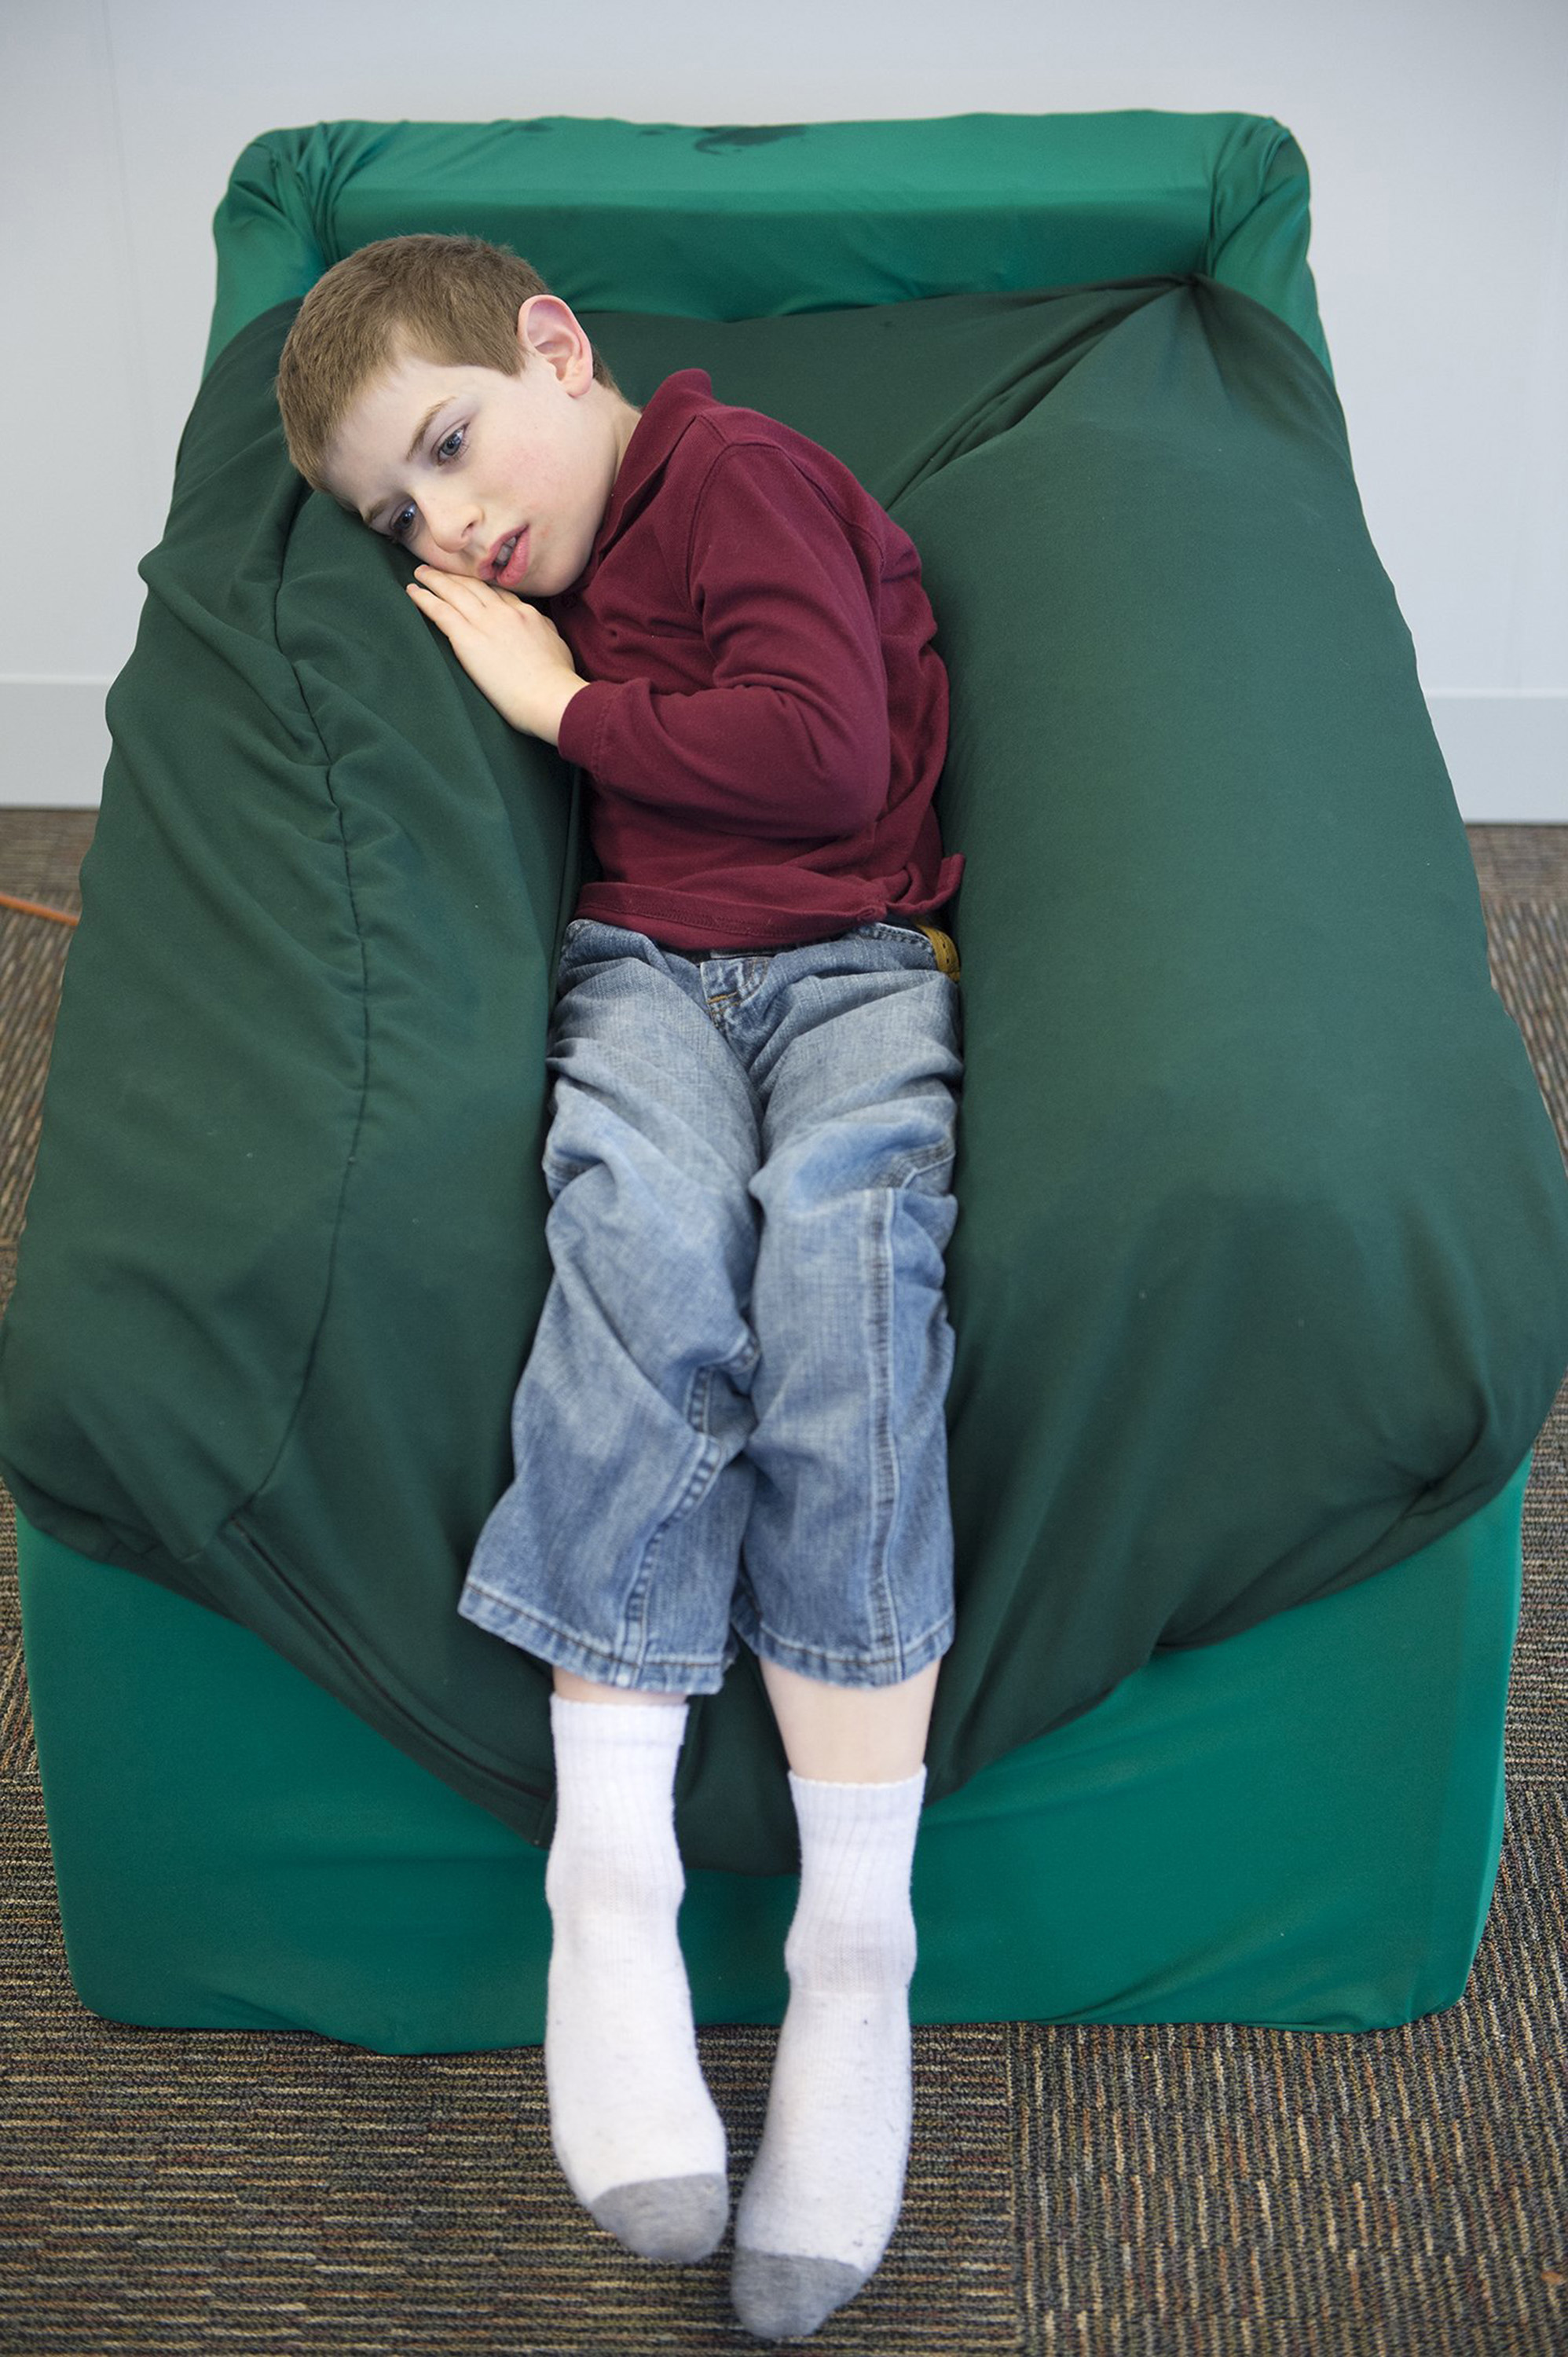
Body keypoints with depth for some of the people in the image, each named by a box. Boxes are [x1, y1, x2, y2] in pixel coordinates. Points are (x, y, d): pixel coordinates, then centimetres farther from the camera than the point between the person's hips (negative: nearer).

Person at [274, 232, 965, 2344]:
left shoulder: (746, 474, 2)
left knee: (836, 1217, -36)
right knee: (649, 1211, -32)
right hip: (643, 965, 4)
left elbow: (828, 754, -11)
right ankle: (609, 1894, -33)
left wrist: (566, 704, -4)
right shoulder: (539, 584, 26)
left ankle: (857, 1950, -33)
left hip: (854, 957, -4)